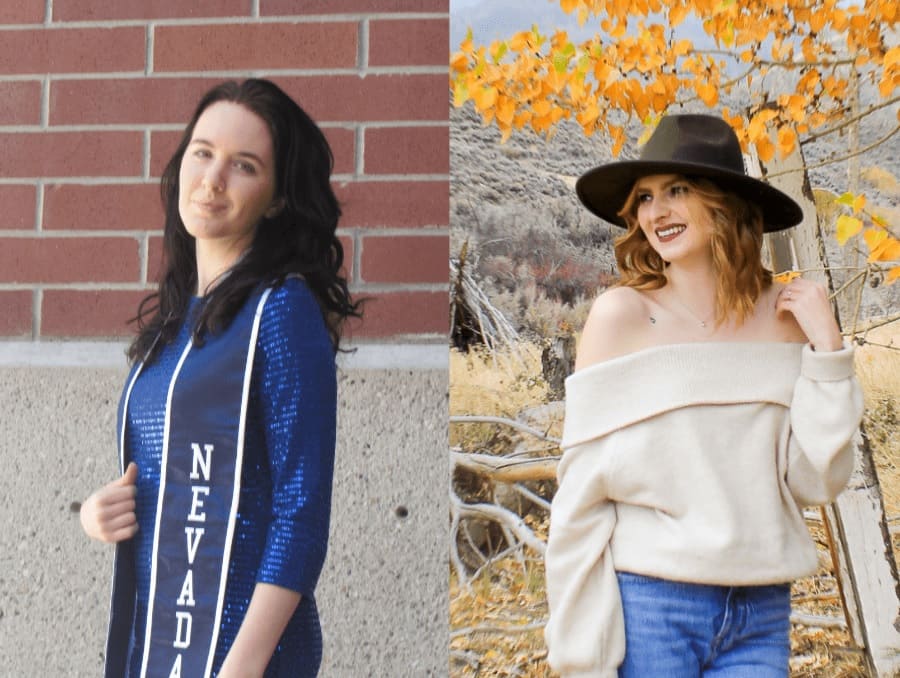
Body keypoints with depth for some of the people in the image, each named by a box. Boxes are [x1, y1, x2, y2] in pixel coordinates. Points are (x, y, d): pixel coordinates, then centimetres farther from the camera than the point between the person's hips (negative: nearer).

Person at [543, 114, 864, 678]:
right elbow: (582, 488, -6)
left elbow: (817, 481, 1)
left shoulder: (785, 316, 2)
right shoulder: (622, 314, -7)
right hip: (646, 606, -3)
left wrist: (827, 346, -6)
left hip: (762, 615, 3)